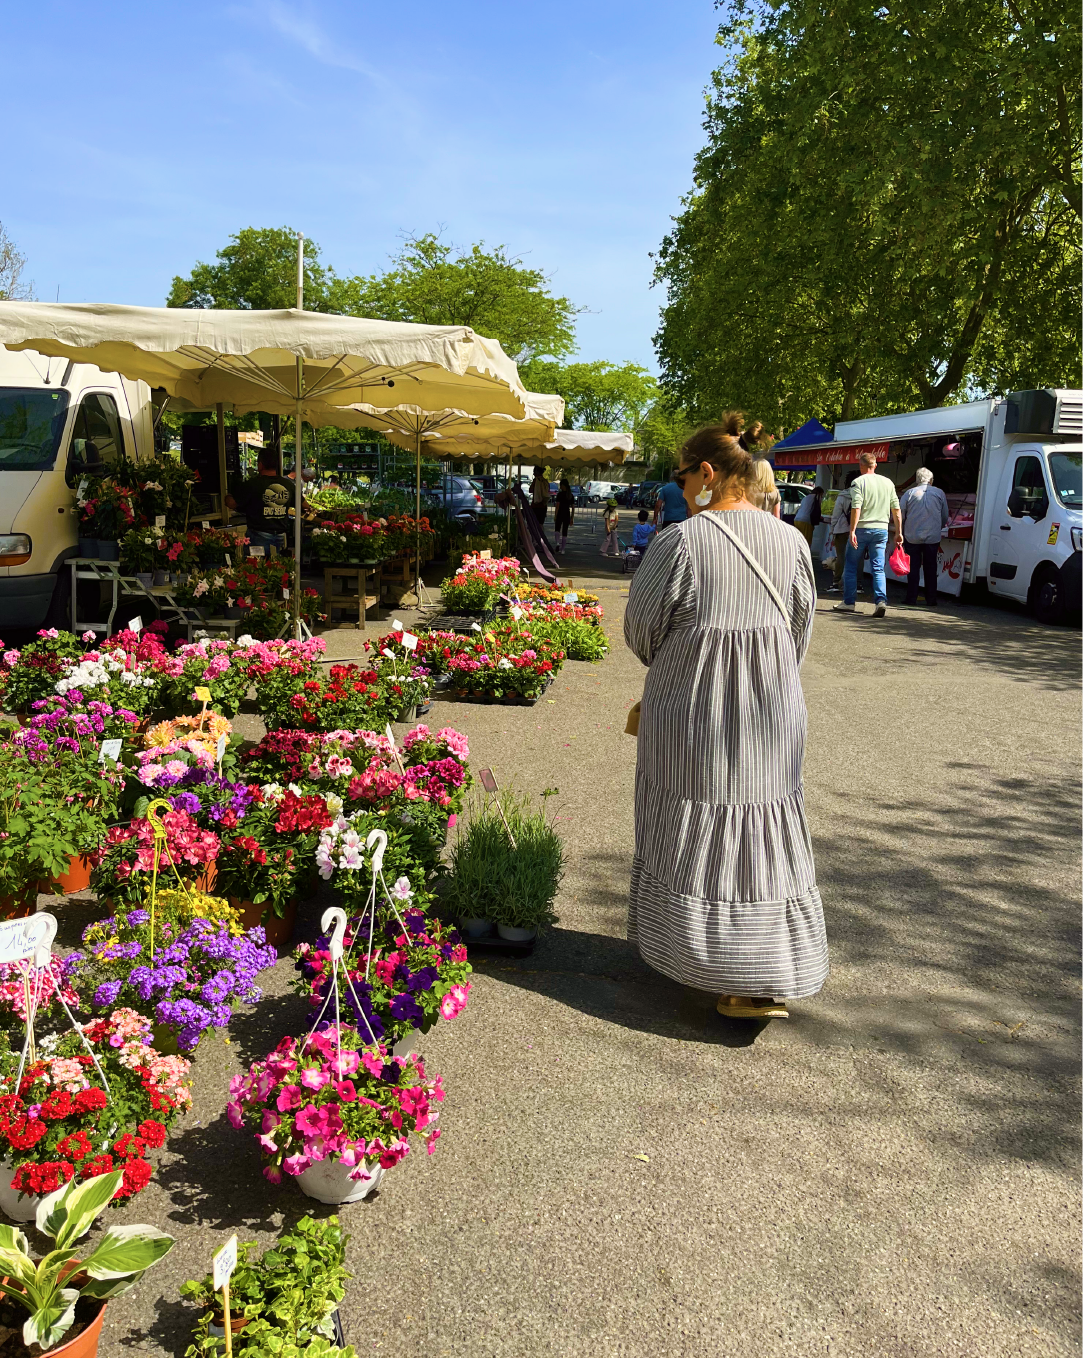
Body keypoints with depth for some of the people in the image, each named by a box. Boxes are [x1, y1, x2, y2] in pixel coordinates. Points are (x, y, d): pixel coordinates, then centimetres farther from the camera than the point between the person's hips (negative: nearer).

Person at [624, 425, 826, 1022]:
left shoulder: (681, 539, -12)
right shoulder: (790, 540, 1)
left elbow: (642, 626, -5)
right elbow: (801, 626, 10)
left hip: (690, 707, -3)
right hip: (772, 710, 4)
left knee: (690, 833, 11)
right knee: (763, 839, 11)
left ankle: (696, 957, 23)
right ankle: (763, 980, 15)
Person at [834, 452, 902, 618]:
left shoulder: (859, 482, -5)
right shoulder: (888, 482, 10)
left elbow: (856, 508, -17)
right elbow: (896, 509, 9)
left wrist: (852, 531, -18)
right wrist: (898, 532, 14)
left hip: (862, 529, -4)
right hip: (882, 529, 4)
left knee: (851, 567, 10)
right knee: (878, 569, 4)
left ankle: (849, 602, 14)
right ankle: (880, 600, -12)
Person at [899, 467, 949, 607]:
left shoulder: (909, 493, -1)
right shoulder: (940, 493, 5)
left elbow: (900, 515, 0)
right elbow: (945, 518, 11)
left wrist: (900, 532, 14)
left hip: (912, 537, -1)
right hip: (933, 538, 1)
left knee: (913, 568, 5)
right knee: (931, 569, 7)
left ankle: (911, 599, 4)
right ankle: (931, 600, 9)